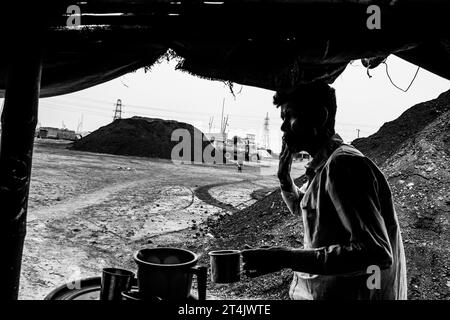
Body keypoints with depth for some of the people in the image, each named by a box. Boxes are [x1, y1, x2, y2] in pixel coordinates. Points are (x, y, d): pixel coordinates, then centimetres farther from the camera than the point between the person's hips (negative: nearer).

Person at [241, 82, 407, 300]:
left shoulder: (343, 165, -22)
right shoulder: (321, 167, 6)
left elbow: (377, 253, -29)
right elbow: (299, 207, 22)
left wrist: (286, 258, -33)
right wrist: (283, 173, 3)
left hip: (351, 293, -8)